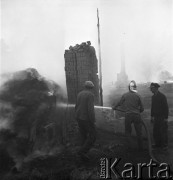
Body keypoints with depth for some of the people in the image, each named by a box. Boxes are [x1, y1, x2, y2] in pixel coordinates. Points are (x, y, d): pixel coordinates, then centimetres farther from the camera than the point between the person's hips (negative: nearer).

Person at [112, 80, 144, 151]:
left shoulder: (125, 95, -2)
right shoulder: (137, 95, -2)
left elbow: (119, 103, 11)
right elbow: (142, 108, 1)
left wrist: (114, 107, 30)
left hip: (128, 115, 0)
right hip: (137, 115, 0)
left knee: (128, 131, 14)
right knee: (139, 132, 11)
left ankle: (129, 145, 6)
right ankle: (140, 147, 16)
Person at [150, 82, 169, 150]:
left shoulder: (162, 96, -15)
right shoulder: (153, 97, 7)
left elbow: (166, 107, -14)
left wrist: (166, 118, -16)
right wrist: (152, 116, 15)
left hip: (162, 117, -7)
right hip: (156, 117, 7)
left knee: (163, 131, -1)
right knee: (155, 131, 7)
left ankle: (164, 144, 10)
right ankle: (158, 144, 19)